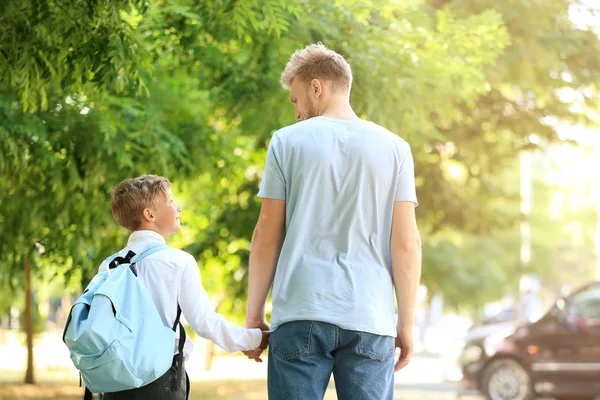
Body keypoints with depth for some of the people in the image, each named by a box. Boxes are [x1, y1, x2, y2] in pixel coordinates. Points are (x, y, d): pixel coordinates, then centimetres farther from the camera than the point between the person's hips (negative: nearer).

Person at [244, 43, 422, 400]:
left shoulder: (288, 141, 3)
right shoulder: (394, 147, 6)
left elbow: (267, 236, 4)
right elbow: (406, 243, 1)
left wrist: (254, 314, 11)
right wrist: (407, 322, 7)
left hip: (300, 314, -1)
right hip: (370, 317, 1)